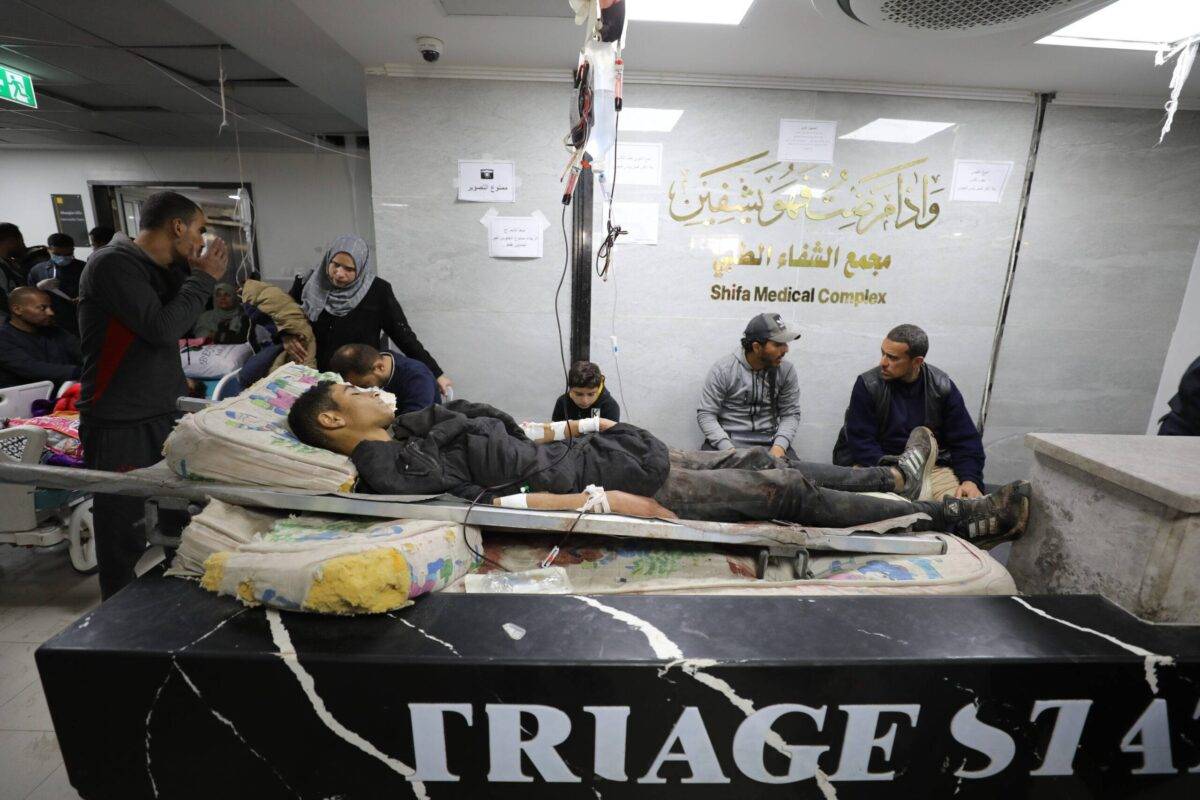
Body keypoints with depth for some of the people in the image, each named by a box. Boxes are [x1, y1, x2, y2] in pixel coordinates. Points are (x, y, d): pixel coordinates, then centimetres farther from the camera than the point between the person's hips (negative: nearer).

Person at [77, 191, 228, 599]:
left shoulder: (156, 268, 11)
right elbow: (162, 328, -23)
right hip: (121, 424, -8)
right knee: (124, 532, 3)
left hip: (166, 414, 8)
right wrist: (205, 277, -13)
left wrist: (196, 274, 5)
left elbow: (184, 323, 16)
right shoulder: (113, 262, -15)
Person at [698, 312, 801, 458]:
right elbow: (706, 414, -10)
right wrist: (729, 450, -21)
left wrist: (780, 446, -14)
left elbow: (791, 414, 4)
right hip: (727, 440, -2)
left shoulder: (786, 370, 0)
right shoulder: (722, 369, -10)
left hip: (769, 441, 3)